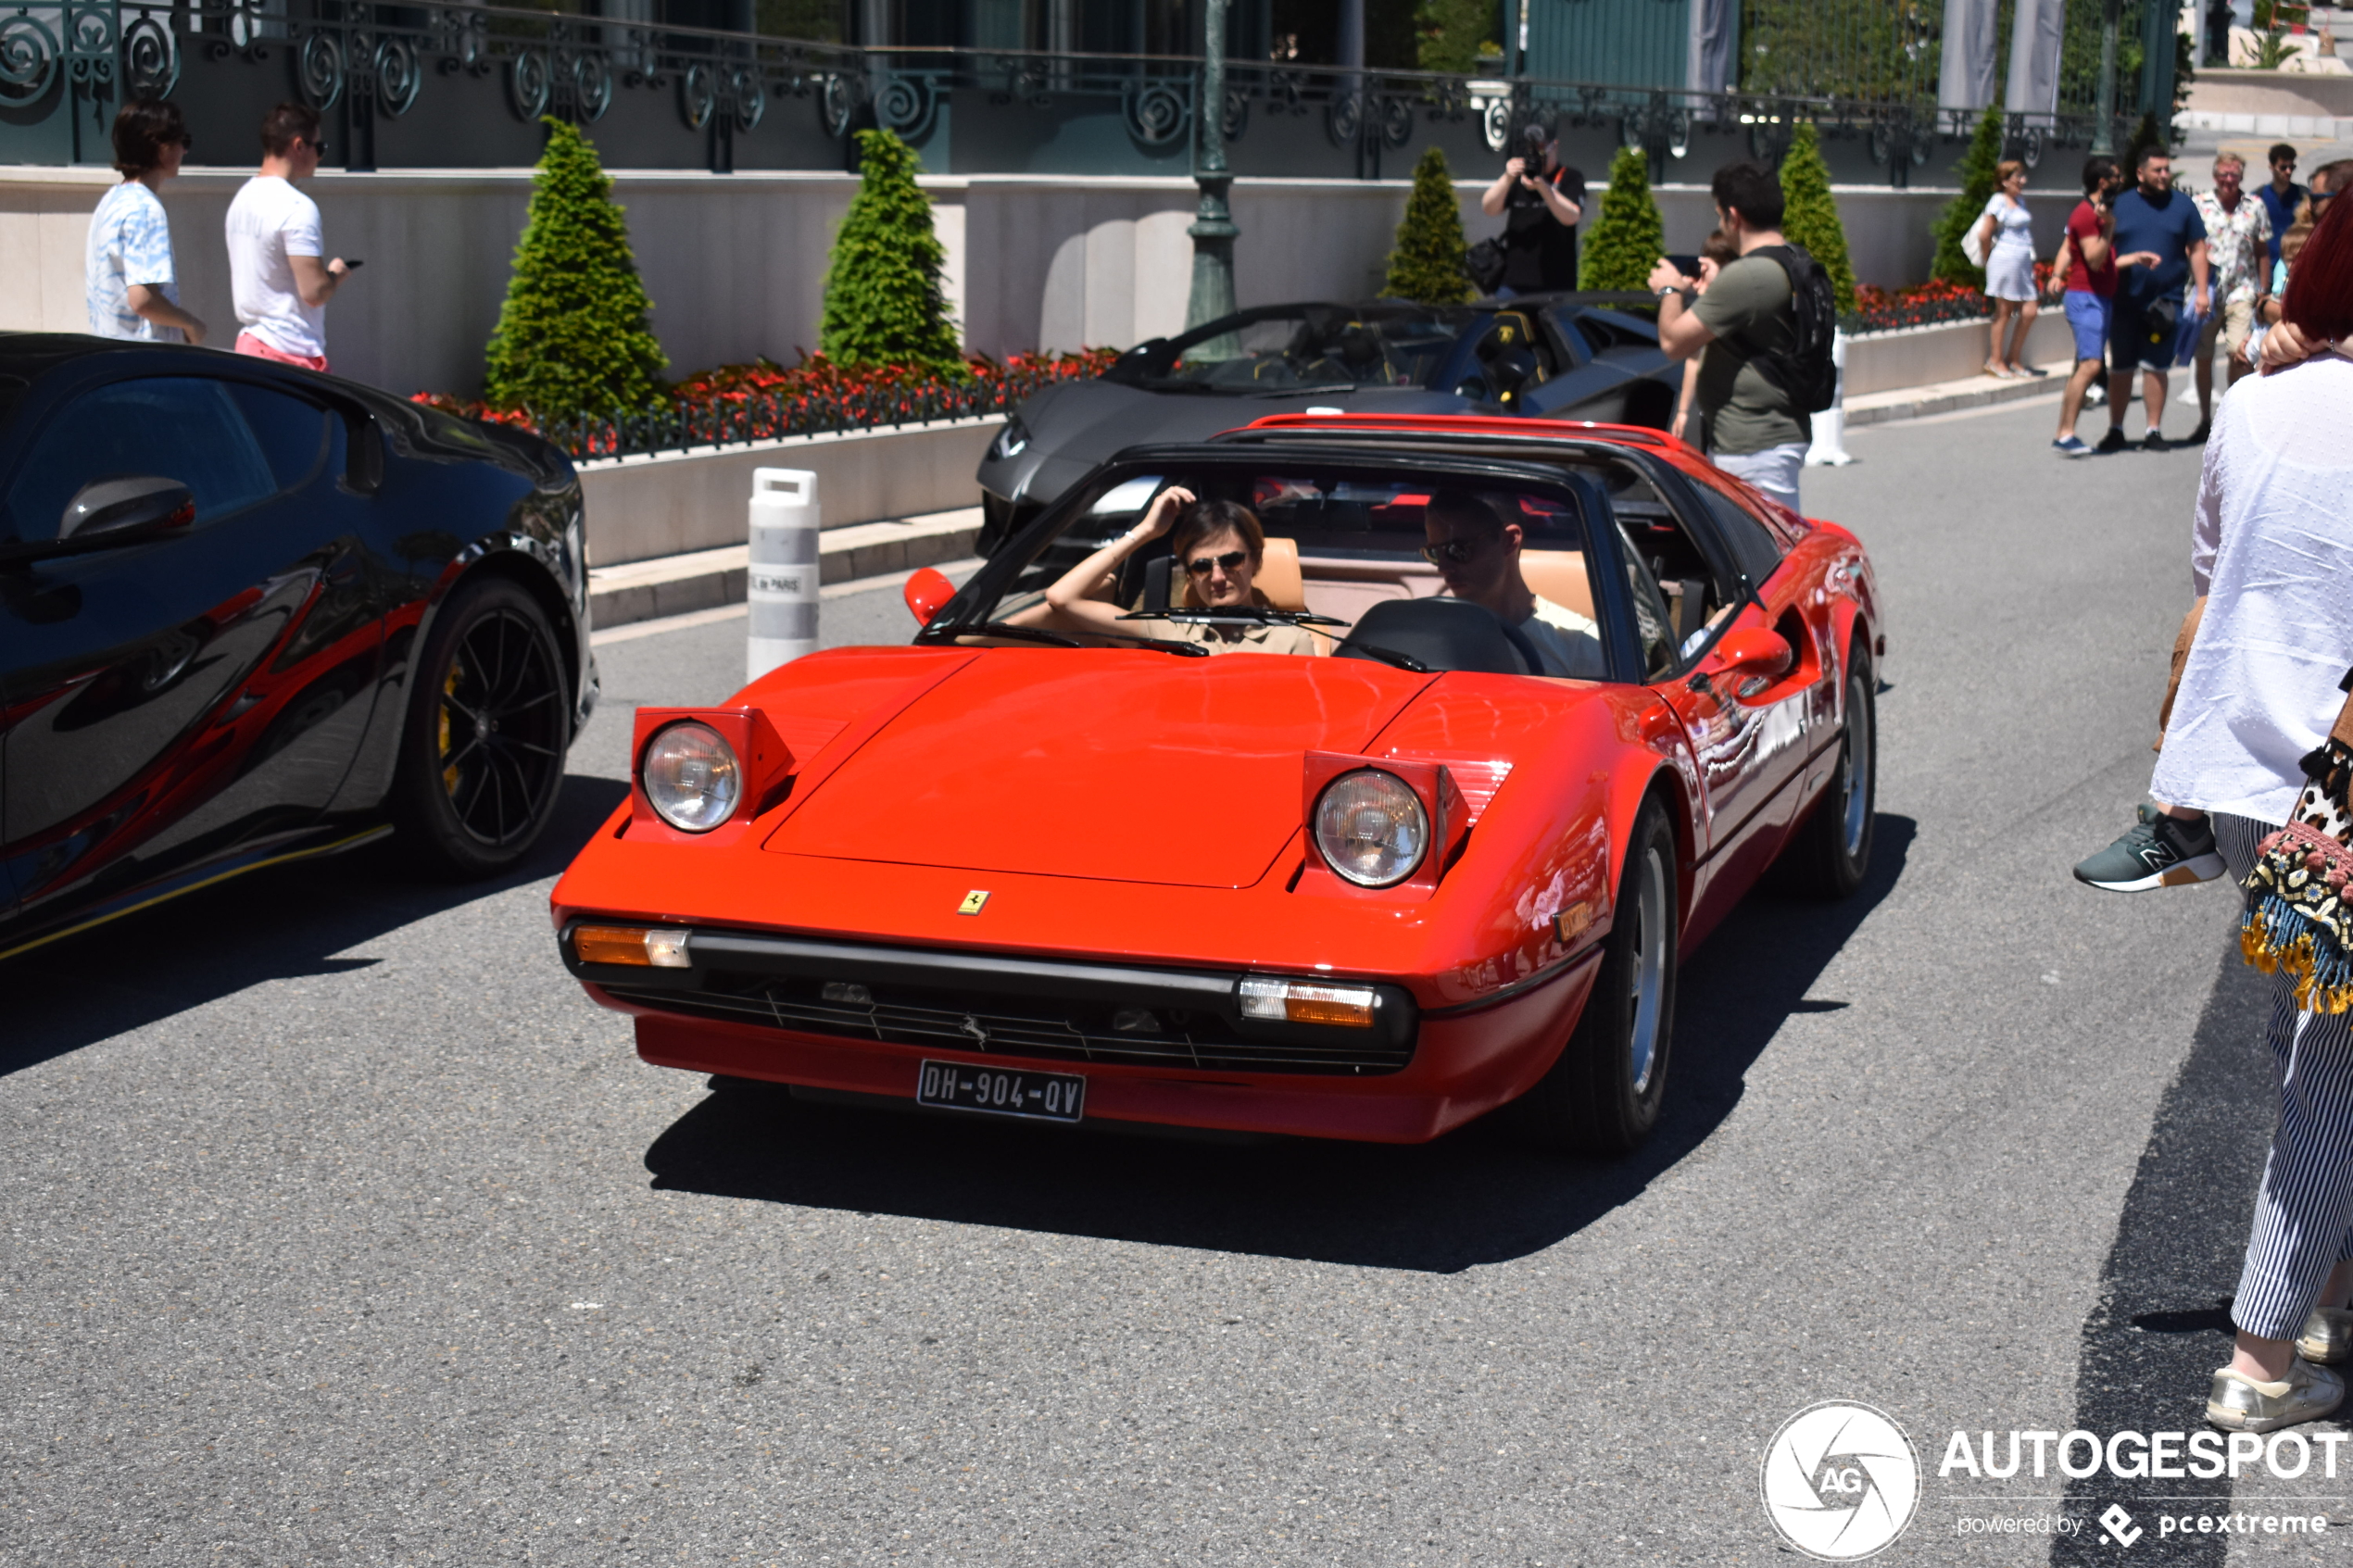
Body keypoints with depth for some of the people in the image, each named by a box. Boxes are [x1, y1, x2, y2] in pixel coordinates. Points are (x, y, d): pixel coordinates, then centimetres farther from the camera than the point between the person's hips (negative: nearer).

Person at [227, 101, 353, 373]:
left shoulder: (242, 199, 12)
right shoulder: (298, 208, -16)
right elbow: (314, 292, -20)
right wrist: (337, 274, 0)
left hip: (248, 341, 9)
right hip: (293, 352, -9)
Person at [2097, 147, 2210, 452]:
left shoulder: (2183, 205, 8)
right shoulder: (2121, 204, 7)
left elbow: (2197, 250, 9)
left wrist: (2201, 291, 1)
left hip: (2166, 301, 0)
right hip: (2124, 301, 0)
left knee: (2155, 367, 1)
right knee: (2120, 367, 5)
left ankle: (2154, 430, 9)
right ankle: (2115, 430, 15)